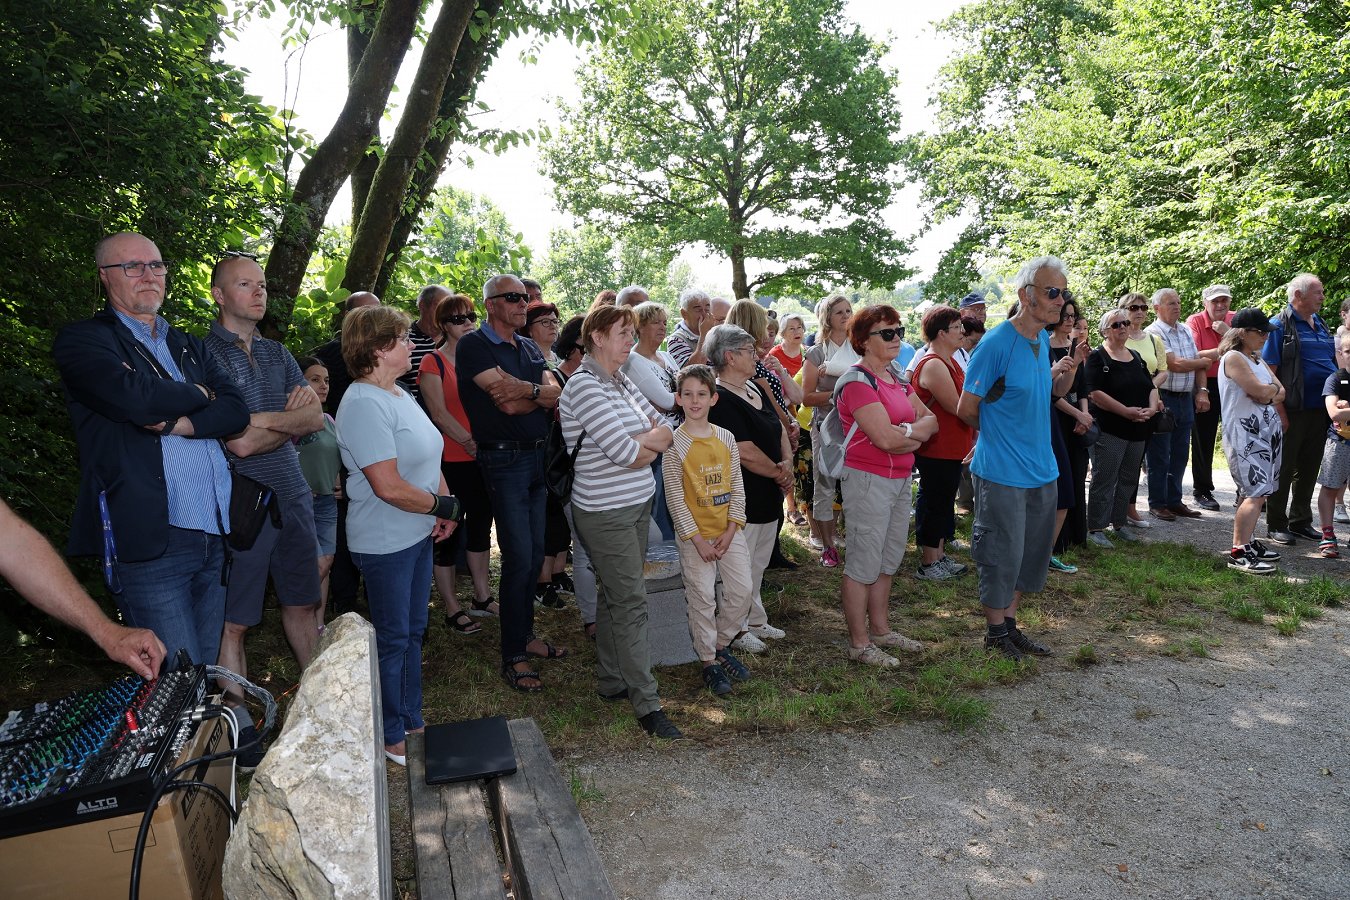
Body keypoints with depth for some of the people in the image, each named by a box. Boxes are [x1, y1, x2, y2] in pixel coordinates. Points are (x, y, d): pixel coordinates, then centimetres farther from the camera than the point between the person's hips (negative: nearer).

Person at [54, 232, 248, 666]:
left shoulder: (189, 348, 20)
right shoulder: (82, 340, 2)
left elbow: (237, 411, 5)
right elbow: (133, 398, -18)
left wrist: (178, 423, -12)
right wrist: (197, 395, 0)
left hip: (215, 534, 6)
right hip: (149, 540, -6)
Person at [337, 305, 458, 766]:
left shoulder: (400, 394, 9)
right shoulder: (364, 405, -21)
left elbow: (429, 459, 15)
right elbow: (390, 487, -27)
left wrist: (443, 507, 0)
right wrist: (444, 505, -13)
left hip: (419, 535, 9)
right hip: (385, 542, -9)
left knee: (413, 631, 19)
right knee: (392, 639, 6)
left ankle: (412, 722, 35)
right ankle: (390, 737, 24)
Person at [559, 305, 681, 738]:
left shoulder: (621, 382, 11)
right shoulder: (584, 385, -17)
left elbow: (666, 429, 7)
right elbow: (628, 454, -24)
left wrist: (640, 442, -14)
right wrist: (653, 441, -2)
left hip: (637, 506, 8)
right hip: (606, 513, -8)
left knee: (616, 596, 16)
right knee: (631, 603, -3)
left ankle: (611, 680, 30)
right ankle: (647, 704, 7)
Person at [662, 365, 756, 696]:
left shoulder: (726, 438, 3)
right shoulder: (675, 444, -9)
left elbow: (737, 486, 5)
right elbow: (675, 497, -11)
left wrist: (732, 529, -5)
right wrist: (697, 539, -13)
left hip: (729, 532, 4)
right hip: (695, 534, -4)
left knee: (741, 592, 5)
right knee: (702, 598, -1)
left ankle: (721, 646, 27)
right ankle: (709, 662, 15)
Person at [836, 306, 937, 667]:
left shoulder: (896, 377, 12)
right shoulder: (858, 381, -15)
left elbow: (931, 420, 7)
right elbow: (885, 438, -23)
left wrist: (905, 432, -13)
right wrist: (918, 430, -5)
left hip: (900, 479, 9)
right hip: (868, 479, -9)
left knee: (889, 560, 17)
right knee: (864, 564, 0)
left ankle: (881, 629, 32)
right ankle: (860, 644, 11)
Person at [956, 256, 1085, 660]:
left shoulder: (1042, 339, 6)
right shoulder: (996, 343, -19)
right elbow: (967, 408, -14)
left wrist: (1068, 369, 0)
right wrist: (997, 433, 4)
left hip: (1042, 470, 8)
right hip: (1002, 472, -8)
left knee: (1031, 553, 17)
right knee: (1002, 554, 4)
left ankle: (1010, 624, 32)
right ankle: (995, 632, 21)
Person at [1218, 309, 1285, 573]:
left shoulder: (1258, 359, 19)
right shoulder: (1233, 358, -9)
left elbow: (1280, 392, 13)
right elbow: (1259, 390, -19)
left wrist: (1269, 393, -8)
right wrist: (1273, 388, 2)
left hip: (1269, 430, 9)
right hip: (1244, 433, -9)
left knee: (1258, 492, 10)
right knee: (1255, 492, -14)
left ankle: (1248, 541, 19)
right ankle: (1238, 553, -14)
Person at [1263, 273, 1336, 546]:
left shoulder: (1320, 324, 14)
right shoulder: (1279, 325, -8)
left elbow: (1334, 361, 22)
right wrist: (1279, 411, -18)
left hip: (1319, 410, 7)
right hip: (1292, 411, -7)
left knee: (1309, 469, 14)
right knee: (1283, 469, 0)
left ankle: (1300, 521, 25)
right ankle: (1276, 525, 9)